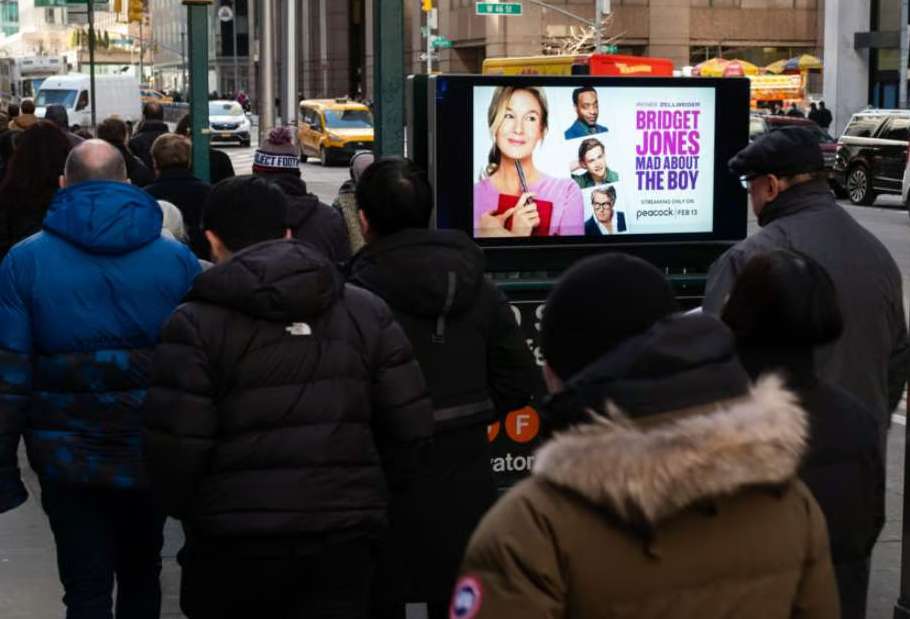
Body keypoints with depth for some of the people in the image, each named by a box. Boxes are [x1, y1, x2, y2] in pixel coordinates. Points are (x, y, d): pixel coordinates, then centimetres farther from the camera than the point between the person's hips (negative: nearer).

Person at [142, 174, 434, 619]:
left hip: (236, 537, -3)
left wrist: (185, 508, 8)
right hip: (344, 532, 3)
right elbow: (411, 425, 4)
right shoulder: (366, 310, 7)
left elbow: (175, 442, -11)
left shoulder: (196, 323, -6)